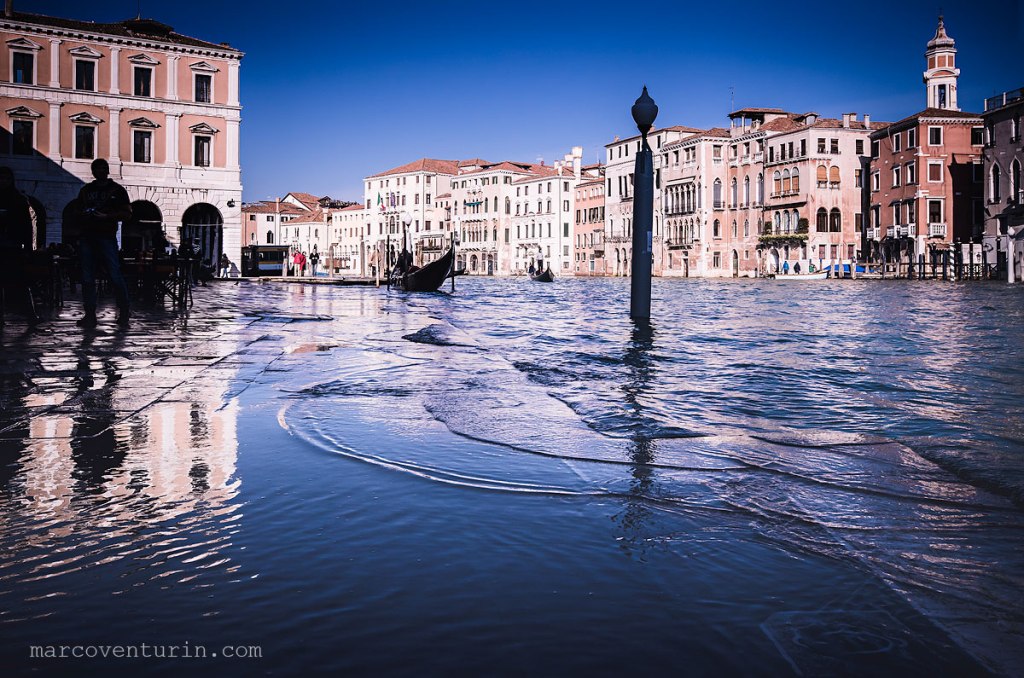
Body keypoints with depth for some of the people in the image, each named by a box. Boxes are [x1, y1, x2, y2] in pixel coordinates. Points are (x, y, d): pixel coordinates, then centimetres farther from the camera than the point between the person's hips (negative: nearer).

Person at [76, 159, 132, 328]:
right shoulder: (85, 190, 20)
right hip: (87, 238, 4)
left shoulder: (117, 190, 7)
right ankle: (90, 315, 6)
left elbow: (127, 214, 1)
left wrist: (106, 216, -11)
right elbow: (78, 213, 26)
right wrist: (85, 215, 2)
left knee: (115, 276, -11)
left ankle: (125, 312, 1)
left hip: (107, 237, -4)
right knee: (87, 278, 2)